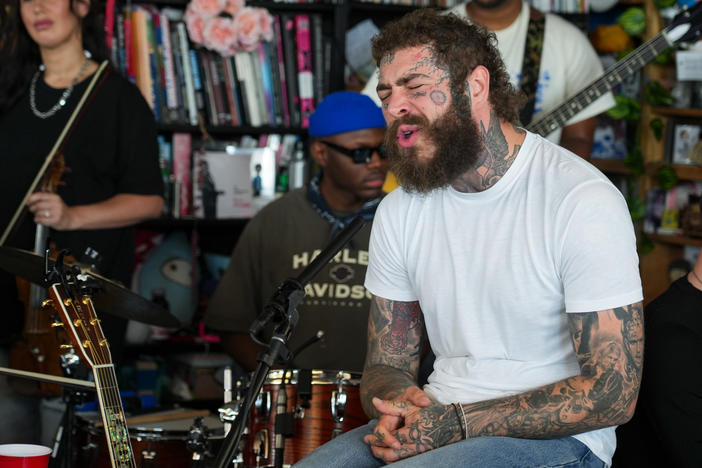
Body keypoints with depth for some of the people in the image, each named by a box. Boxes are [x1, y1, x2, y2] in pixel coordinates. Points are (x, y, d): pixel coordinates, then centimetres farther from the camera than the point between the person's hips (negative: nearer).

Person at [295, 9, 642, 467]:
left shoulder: (583, 201, -14)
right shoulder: (400, 211, 5)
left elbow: (613, 393, -17)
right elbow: (386, 365, 11)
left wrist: (457, 423, -21)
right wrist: (400, 406, -14)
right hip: (440, 418, 6)